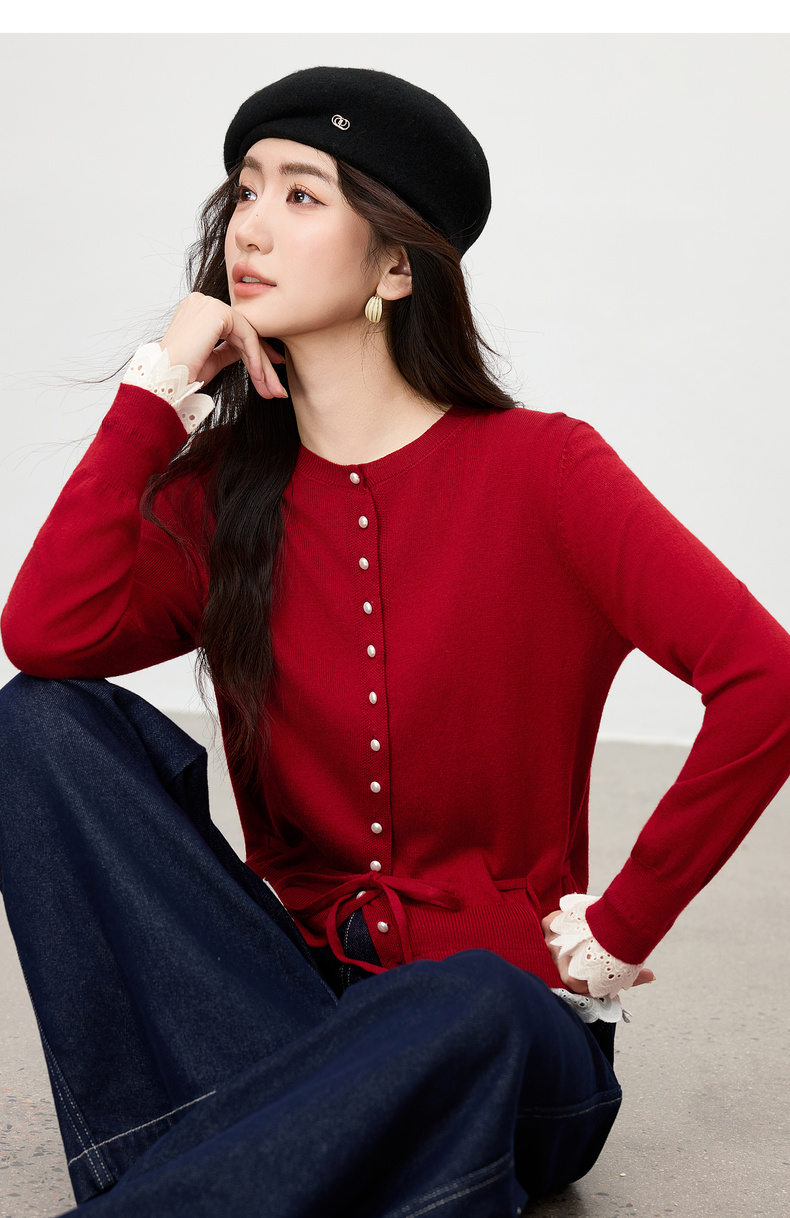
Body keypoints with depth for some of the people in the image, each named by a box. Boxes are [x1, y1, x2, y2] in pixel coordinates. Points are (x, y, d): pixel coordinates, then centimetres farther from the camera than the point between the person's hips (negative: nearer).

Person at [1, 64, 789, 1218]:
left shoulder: (538, 469, -6)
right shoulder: (220, 492, 6)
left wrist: (619, 932, -14)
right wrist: (156, 392, -7)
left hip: (504, 1027, -4)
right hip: (295, 980, 4)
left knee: (462, 1008, -40)